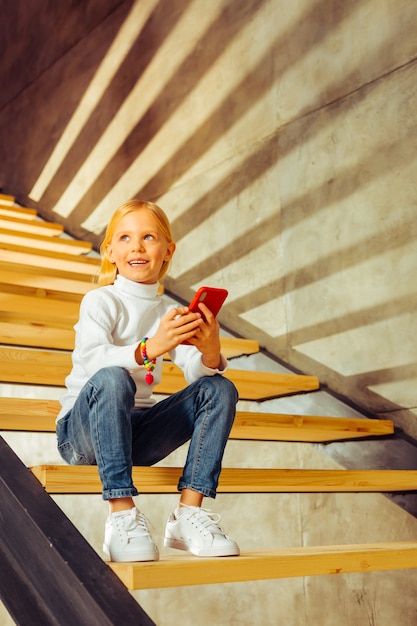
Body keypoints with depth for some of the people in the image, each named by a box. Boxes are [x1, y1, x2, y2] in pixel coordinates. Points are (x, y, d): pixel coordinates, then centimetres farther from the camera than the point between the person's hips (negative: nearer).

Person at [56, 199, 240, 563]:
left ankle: (190, 514, -19)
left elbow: (197, 372, -6)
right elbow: (92, 361, -27)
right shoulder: (99, 301, -6)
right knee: (112, 379, -36)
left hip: (136, 433, 5)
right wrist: (149, 349, -44)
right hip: (83, 430, -5)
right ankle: (122, 515, -34)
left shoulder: (170, 313, 9)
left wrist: (210, 352, -30)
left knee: (220, 389, -12)